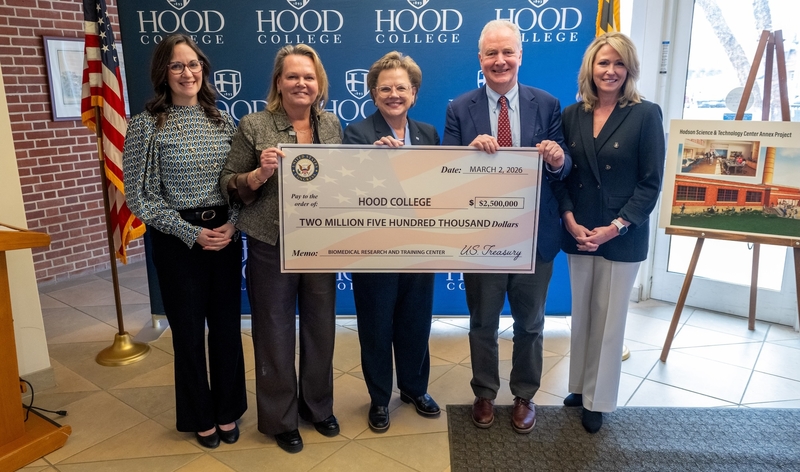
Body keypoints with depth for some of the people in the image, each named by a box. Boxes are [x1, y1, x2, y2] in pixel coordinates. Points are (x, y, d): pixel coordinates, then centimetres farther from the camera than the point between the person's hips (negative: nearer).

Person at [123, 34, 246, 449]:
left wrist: (231, 224, -8)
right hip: (178, 240, -3)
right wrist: (191, 233, -12)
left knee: (227, 325, 10)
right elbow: (139, 196, -6)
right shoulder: (147, 124, -5)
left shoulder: (222, 120, 6)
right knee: (189, 330, 8)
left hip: (225, 234, 3)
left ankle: (228, 412, 30)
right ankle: (201, 418, 30)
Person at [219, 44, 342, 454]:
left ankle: (318, 405, 38)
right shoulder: (253, 126, -7)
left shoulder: (332, 124, 5)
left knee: (321, 327, 15)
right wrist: (260, 173, -22)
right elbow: (230, 187, -5)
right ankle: (280, 418, 30)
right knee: (275, 333, 10)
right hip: (271, 246, -3)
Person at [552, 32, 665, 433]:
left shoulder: (646, 115, -6)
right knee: (581, 315, 13)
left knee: (608, 319, 6)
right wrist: (570, 220, -8)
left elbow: (651, 182, -7)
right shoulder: (572, 115, 5)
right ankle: (579, 385, 30)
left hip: (622, 236, -3)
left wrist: (615, 227, -15)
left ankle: (597, 400, 22)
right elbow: (560, 175, 6)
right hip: (579, 233, 4)